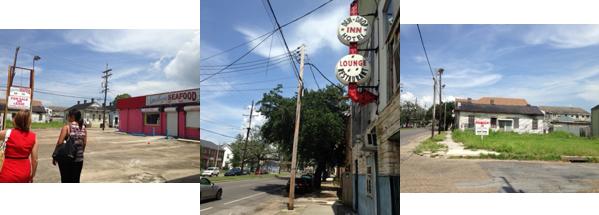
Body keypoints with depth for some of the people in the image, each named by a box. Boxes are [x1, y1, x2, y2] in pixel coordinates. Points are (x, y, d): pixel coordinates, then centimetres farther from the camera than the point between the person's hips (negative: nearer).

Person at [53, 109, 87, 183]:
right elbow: (84, 143, 6)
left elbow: (60, 142, -12)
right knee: (76, 180, 10)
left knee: (66, 180, 5)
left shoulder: (67, 127, -10)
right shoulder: (83, 128, 3)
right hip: (79, 159, 4)